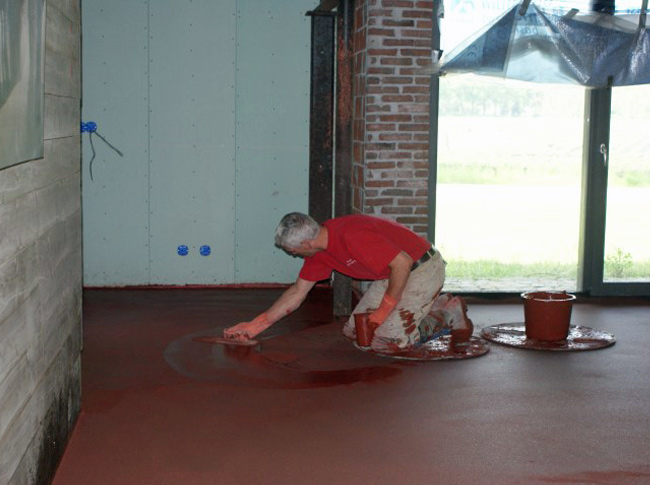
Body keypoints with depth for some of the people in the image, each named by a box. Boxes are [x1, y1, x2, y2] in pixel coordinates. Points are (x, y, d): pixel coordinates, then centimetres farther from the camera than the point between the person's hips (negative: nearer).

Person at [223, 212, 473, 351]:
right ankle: (437, 304, 16)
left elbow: (403, 263, -30)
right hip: (391, 275, 10)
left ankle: (449, 314, 5)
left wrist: (385, 309, -20)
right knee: (354, 330, 9)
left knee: (388, 340, -16)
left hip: (422, 267, -10)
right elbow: (298, 291, 9)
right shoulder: (319, 249, 0)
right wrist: (255, 325, 6)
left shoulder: (352, 236, -31)